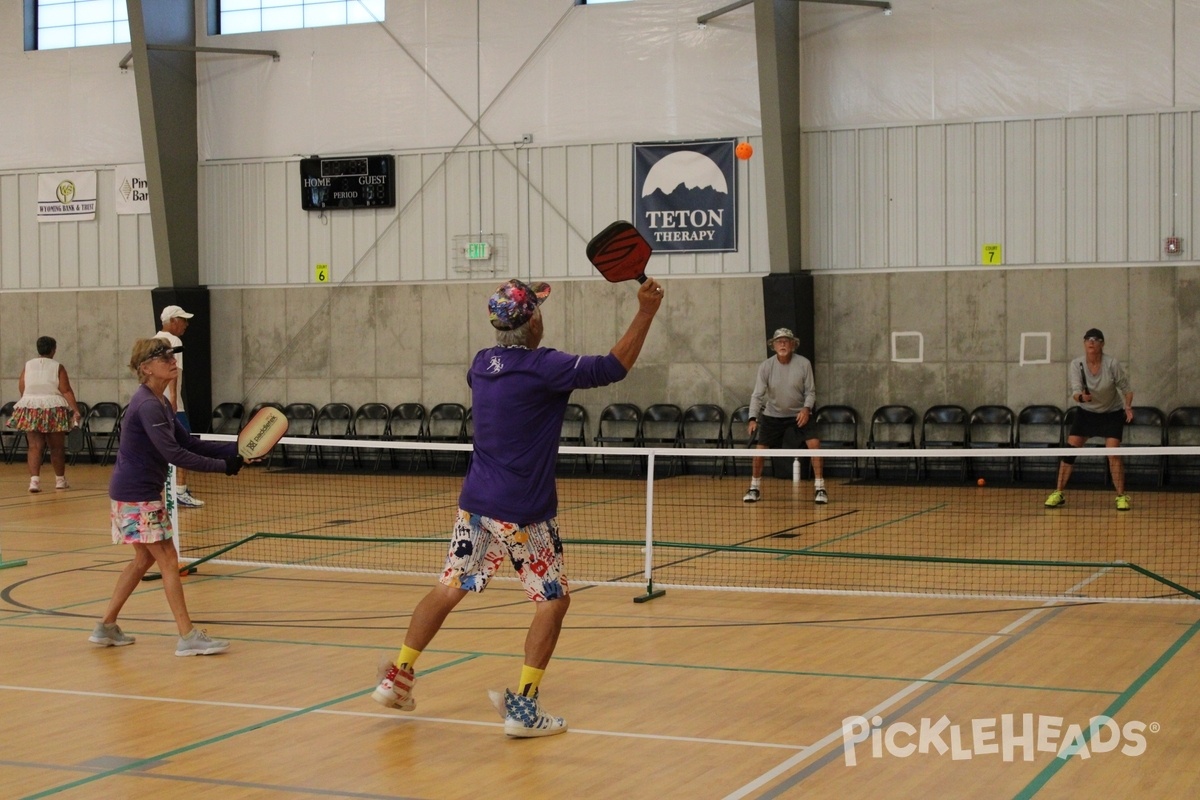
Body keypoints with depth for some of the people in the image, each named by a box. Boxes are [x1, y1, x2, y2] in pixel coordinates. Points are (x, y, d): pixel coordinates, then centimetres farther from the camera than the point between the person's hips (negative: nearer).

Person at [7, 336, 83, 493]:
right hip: (54, 410, -2)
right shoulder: (57, 367, -4)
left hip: (30, 410, 2)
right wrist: (75, 410, -11)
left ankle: (34, 479, -16)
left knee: (34, 446, 0)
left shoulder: (27, 366, 4)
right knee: (57, 447, 11)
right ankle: (60, 480, 22)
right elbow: (66, 391, -10)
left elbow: (21, 389, 3)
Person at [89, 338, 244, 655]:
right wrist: (223, 466, -24)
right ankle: (188, 637, -5)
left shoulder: (160, 403, 10)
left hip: (142, 493, 10)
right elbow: (174, 454, -26)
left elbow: (189, 443, 9)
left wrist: (234, 449, 0)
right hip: (136, 495, -10)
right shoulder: (147, 406, -20)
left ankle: (106, 627, 26)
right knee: (168, 560, -7)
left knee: (144, 559, 18)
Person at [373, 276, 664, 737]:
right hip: (522, 512, -7)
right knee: (554, 600, 5)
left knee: (449, 588, 15)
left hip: (475, 504, 7)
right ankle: (523, 706, -1)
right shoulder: (542, 367, -16)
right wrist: (646, 311, -11)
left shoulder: (482, 363, 6)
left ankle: (397, 677, 17)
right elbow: (613, 367, -14)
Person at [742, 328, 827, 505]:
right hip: (772, 415, 1)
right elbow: (757, 395, -16)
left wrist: (807, 408, -27)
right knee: (759, 450, -3)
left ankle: (819, 488, -7)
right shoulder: (765, 367, -15)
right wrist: (752, 419, -29)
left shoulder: (804, 364, -15)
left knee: (814, 444, -18)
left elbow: (810, 391, -7)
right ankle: (755, 489, 18)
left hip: (800, 413, -1)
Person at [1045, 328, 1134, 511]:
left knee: (1113, 454, -15)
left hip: (1112, 414, -2)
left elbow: (1126, 387, -6)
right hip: (1086, 413, 2)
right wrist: (1081, 397, -47)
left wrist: (1128, 407, -21)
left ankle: (1121, 497, -2)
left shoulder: (1112, 364, -18)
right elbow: (1075, 391, -25)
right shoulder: (1076, 365, -15)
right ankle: (1058, 494, 5)